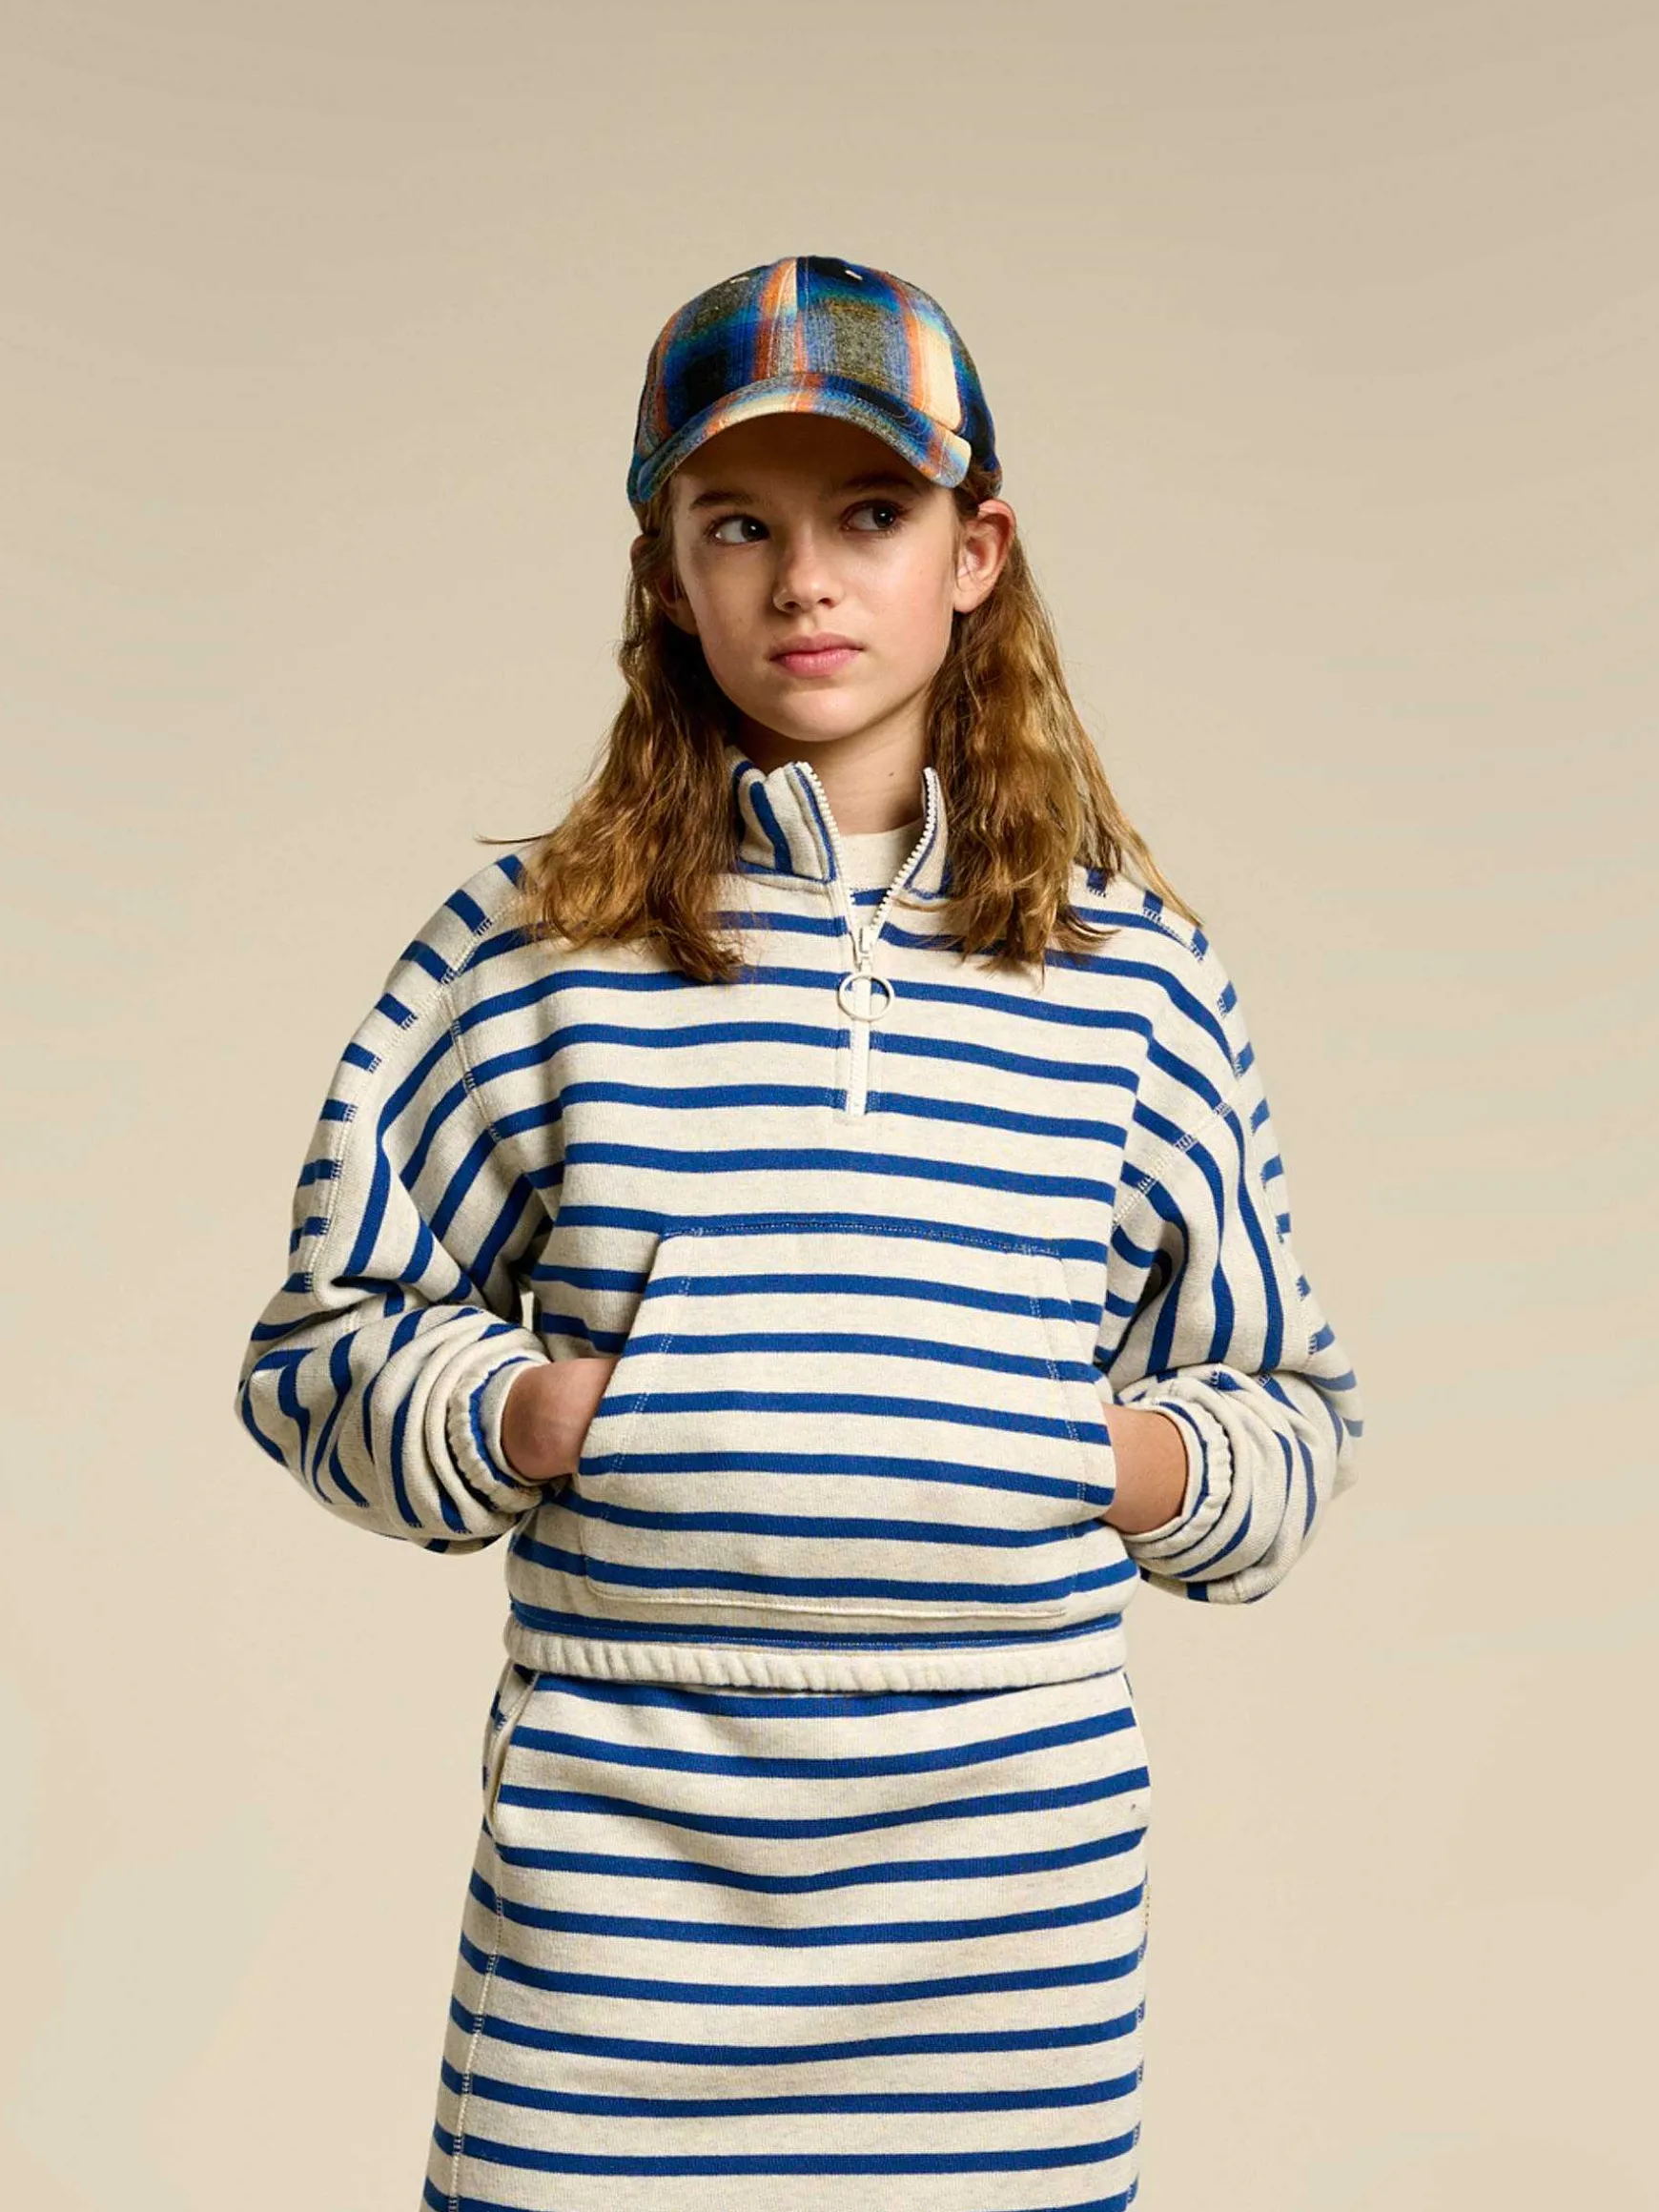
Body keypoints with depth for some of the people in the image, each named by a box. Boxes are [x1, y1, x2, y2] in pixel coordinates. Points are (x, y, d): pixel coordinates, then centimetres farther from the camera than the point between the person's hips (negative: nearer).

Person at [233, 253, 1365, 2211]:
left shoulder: (1135, 971, 6)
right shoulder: (530, 948, 2)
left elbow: (1291, 1400, 14)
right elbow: (327, 1336, 9)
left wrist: (1163, 1463, -6)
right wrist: (514, 1418, -9)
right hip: (621, 1877, -1)